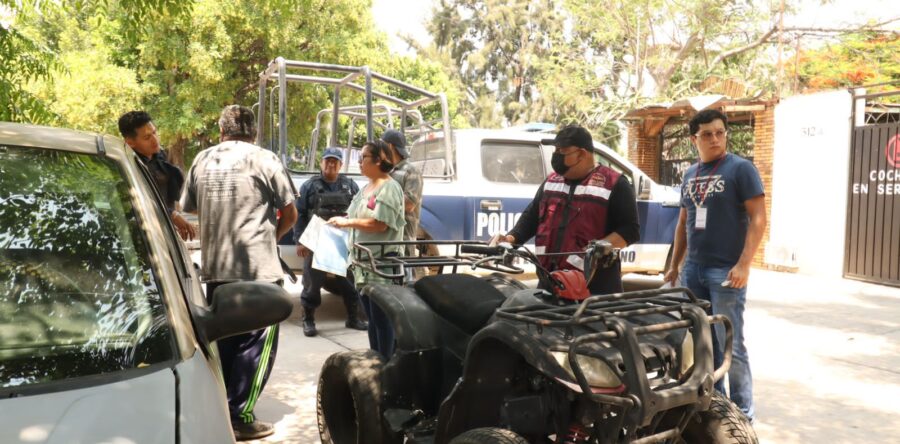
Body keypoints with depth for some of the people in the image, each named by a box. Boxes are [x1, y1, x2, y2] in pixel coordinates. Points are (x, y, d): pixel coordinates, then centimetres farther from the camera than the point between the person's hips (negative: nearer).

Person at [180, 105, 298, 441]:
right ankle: (239, 417, 5)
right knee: (257, 344, 4)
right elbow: (290, 215, -1)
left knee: (222, 342, 16)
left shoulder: (203, 160, 7)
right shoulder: (264, 159, -5)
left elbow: (190, 208, 17)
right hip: (258, 268, -5)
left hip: (215, 267, 5)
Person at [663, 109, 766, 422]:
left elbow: (758, 218, -10)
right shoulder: (690, 174, 15)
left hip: (726, 271, -6)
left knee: (730, 346, -3)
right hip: (693, 269, 6)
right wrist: (674, 265, 18)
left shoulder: (740, 168, -4)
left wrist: (743, 264, -19)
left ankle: (742, 414, 9)